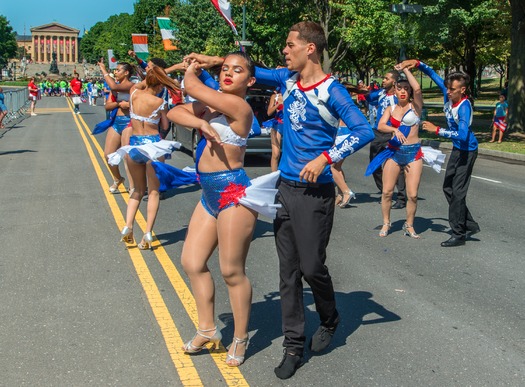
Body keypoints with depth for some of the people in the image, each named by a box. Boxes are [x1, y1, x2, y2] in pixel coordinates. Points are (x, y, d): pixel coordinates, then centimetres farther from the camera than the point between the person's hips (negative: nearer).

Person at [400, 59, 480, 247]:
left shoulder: (464, 107, -29)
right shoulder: (448, 94, -8)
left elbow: (462, 135, -39)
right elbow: (433, 74, 3)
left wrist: (436, 130, -35)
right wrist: (417, 63, -11)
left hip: (467, 151, -9)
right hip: (456, 148, 9)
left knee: (457, 192, -6)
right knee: (448, 188, 14)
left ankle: (458, 235, 3)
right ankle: (470, 225, 23)